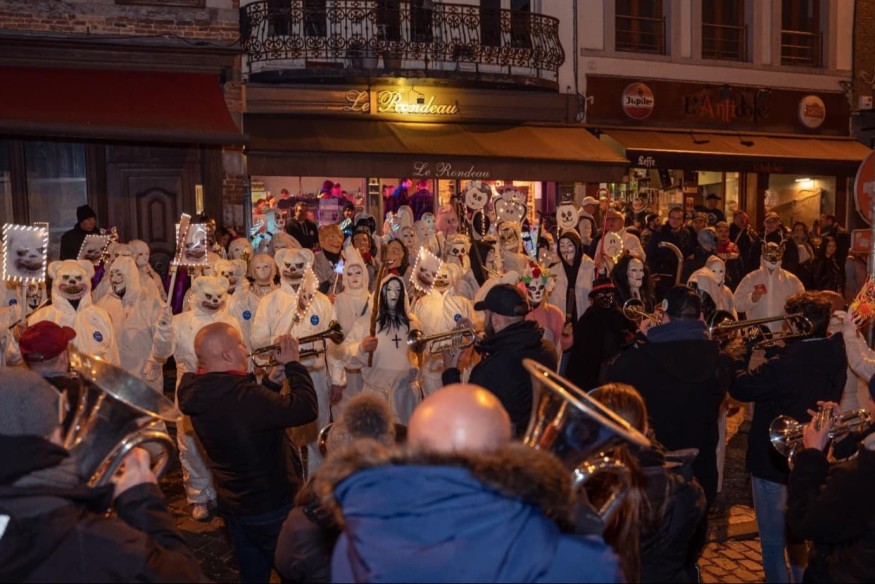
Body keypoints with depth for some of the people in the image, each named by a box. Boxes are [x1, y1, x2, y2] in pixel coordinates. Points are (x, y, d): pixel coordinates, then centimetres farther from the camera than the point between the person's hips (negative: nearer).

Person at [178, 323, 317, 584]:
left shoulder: (200, 395, -5)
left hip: (232, 506, 8)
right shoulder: (244, 396, -33)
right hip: (271, 506, -8)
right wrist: (293, 364, -17)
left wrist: (272, 382, 1)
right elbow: (306, 408, -28)